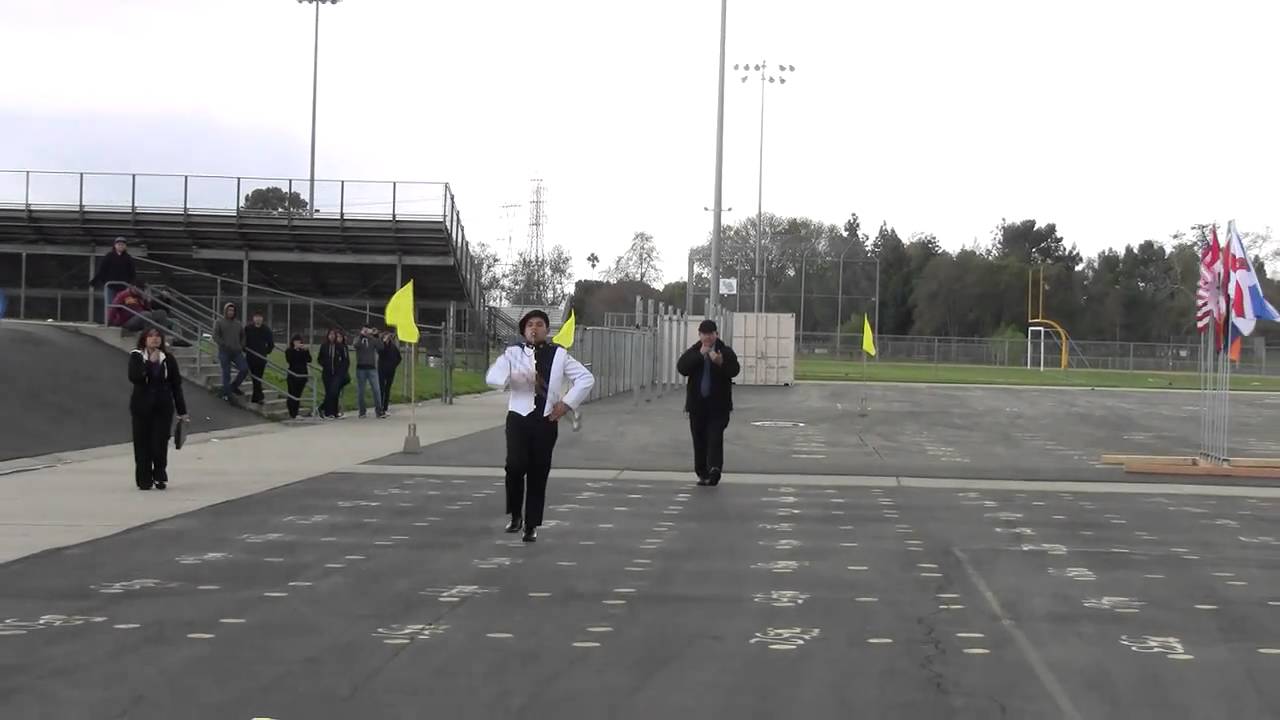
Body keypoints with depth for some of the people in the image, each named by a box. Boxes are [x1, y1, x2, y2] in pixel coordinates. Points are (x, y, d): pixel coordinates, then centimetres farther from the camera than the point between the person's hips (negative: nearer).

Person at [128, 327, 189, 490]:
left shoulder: (169, 360, 3)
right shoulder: (136, 357, 0)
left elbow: (176, 386, 5)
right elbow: (134, 377, -16)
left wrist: (182, 411, 5)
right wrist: (150, 363, -21)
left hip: (163, 408, 1)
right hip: (142, 407, -1)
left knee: (160, 443, -2)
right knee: (142, 444, 2)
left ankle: (160, 477, 14)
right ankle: (144, 480, 11)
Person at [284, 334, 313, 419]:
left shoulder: (304, 351, 7)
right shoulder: (289, 351, 2)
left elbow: (309, 360, -6)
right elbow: (289, 359, -17)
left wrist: (306, 351, -19)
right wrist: (295, 348, -21)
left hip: (302, 375, 2)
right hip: (293, 375, -2)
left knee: (298, 395, 3)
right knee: (292, 395, -7)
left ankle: (295, 413, 10)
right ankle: (292, 415, -5)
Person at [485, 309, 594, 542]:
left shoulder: (559, 355, 8)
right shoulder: (513, 353, 5)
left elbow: (586, 378, 10)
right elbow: (492, 376, -10)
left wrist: (567, 403, 0)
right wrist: (516, 377, -29)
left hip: (546, 421, 1)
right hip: (519, 418, -1)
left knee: (538, 473, 2)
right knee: (516, 465, -18)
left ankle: (531, 526, 13)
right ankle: (515, 514, 5)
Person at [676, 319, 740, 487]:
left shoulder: (726, 352, 1)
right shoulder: (692, 352, 7)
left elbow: (734, 370, -11)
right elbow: (681, 368, -10)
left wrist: (720, 363, -29)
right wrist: (700, 355, -16)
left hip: (718, 404, -3)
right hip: (697, 404, 3)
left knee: (715, 437, -15)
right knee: (699, 440, 7)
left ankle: (715, 468, -24)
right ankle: (703, 473, 16)